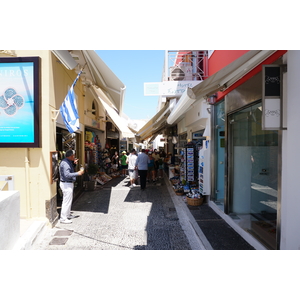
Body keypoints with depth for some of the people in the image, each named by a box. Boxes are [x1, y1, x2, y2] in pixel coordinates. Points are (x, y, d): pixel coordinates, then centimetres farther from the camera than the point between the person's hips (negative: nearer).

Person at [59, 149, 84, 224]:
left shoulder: (68, 162, 9)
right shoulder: (65, 163, -22)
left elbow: (71, 170, 23)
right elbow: (67, 175, -30)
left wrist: (74, 163, 6)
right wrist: (78, 173, -28)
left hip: (69, 183, 11)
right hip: (66, 184, -11)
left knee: (69, 199, 21)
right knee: (67, 201, -4)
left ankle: (68, 214, 35)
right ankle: (63, 218, 6)